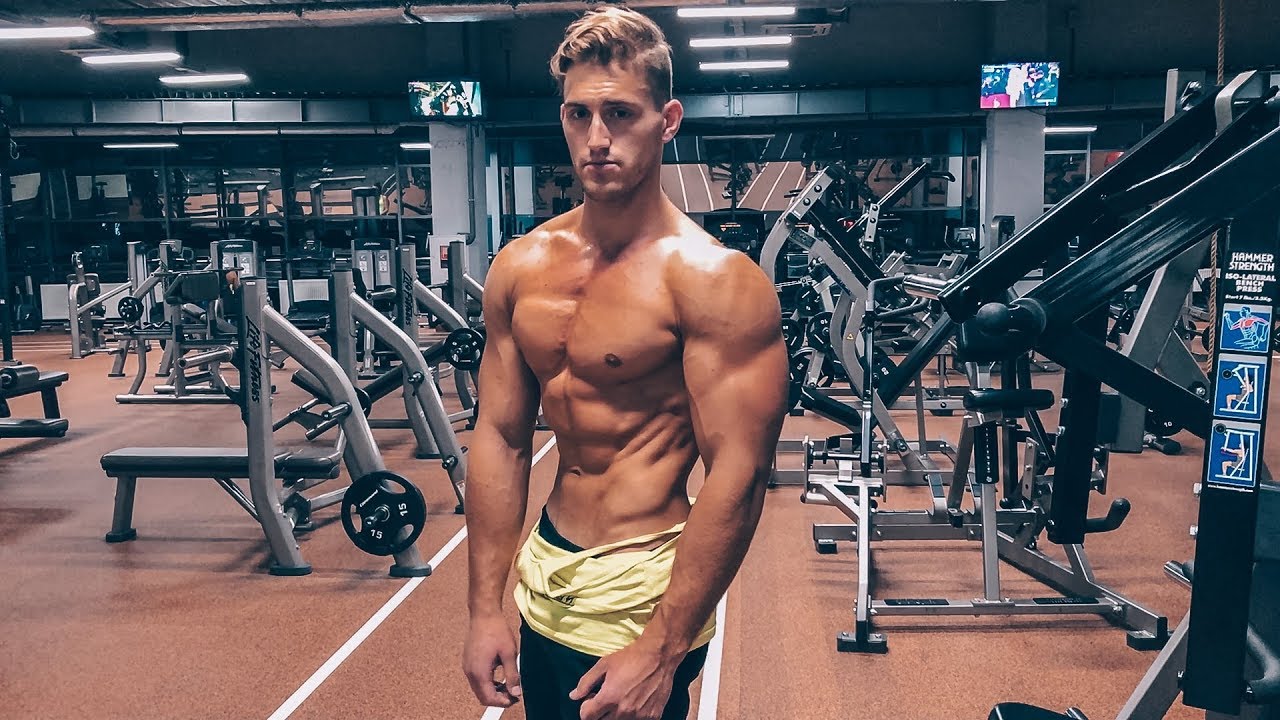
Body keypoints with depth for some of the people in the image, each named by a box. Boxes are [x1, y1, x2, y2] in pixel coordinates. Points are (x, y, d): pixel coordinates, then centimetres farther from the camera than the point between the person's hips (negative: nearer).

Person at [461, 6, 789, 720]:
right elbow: (501, 438, 4)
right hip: (543, 581, 6)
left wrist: (659, 653, -20)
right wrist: (486, 608, 2)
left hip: (640, 594, -6)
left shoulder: (712, 278, -17)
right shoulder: (521, 268, 1)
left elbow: (738, 476, -20)